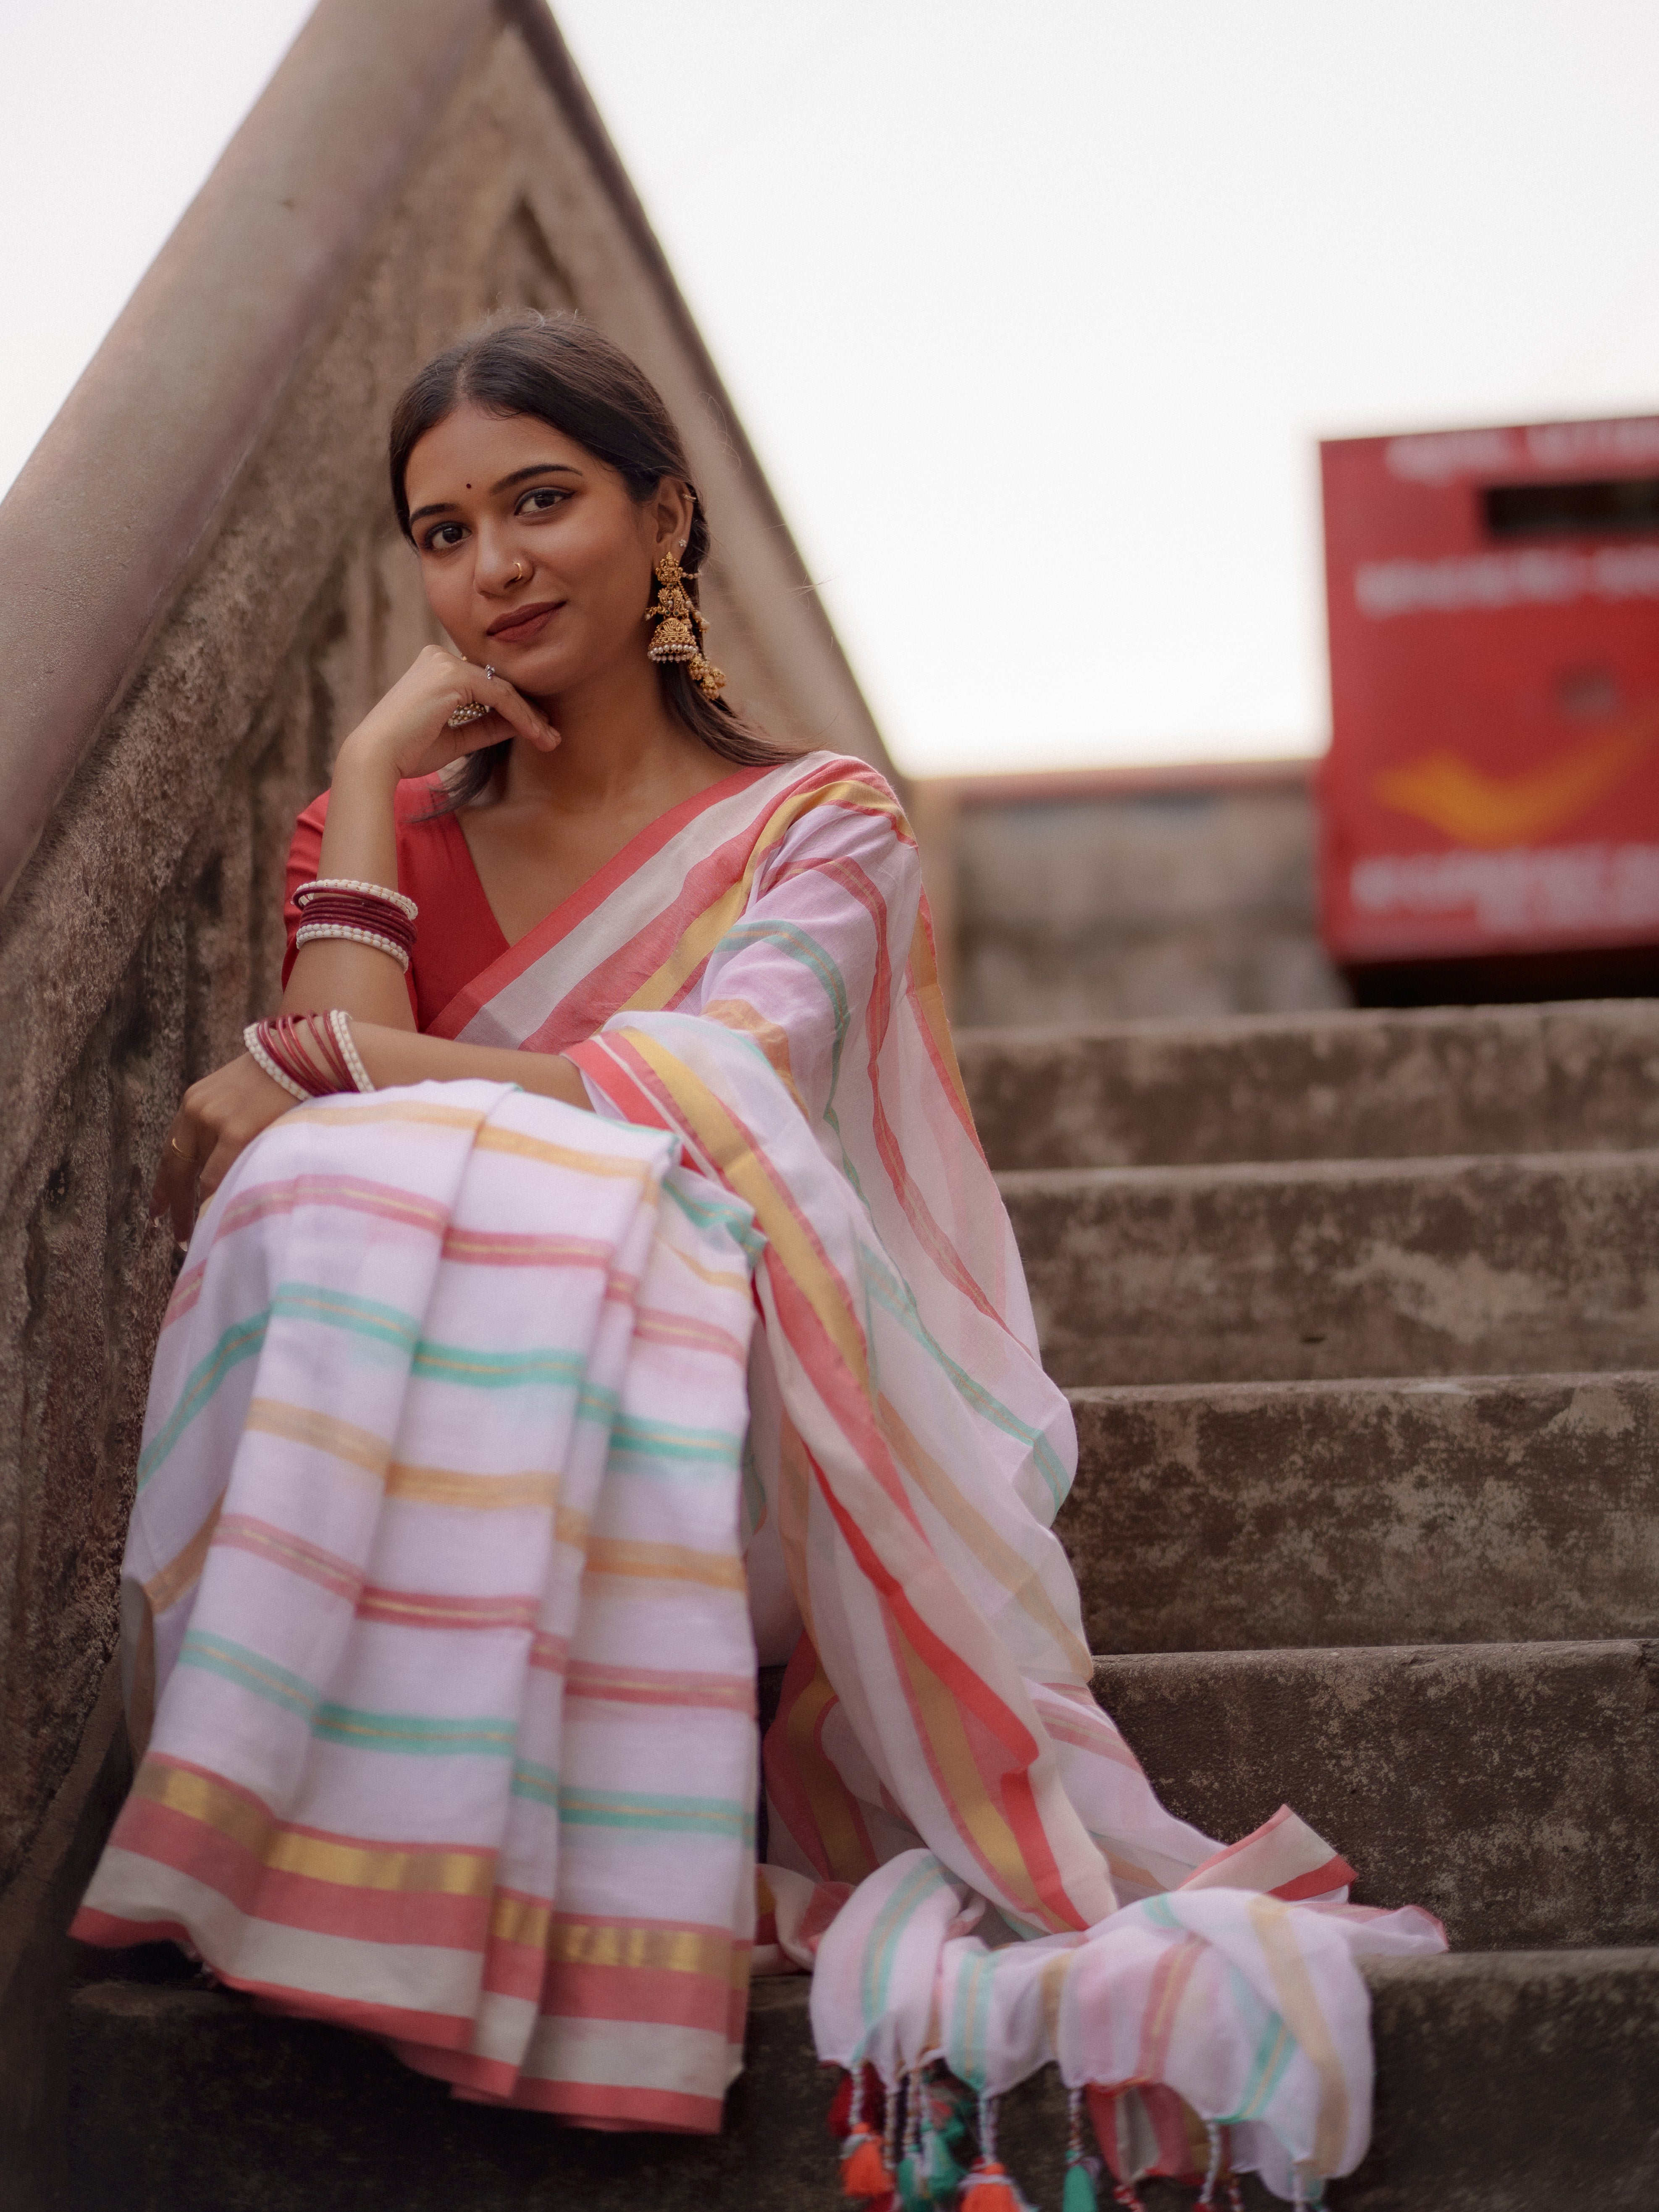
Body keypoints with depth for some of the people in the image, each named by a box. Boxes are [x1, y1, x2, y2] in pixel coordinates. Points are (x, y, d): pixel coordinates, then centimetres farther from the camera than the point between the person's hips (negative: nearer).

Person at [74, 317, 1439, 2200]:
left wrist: (308, 1071, -12)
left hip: (726, 1460, -2)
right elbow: (328, 1096, -3)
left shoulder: (820, 830, 9)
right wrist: (372, 772, 1)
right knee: (346, 1183, -31)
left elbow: (708, 1102, -12)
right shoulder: (403, 837, 18)